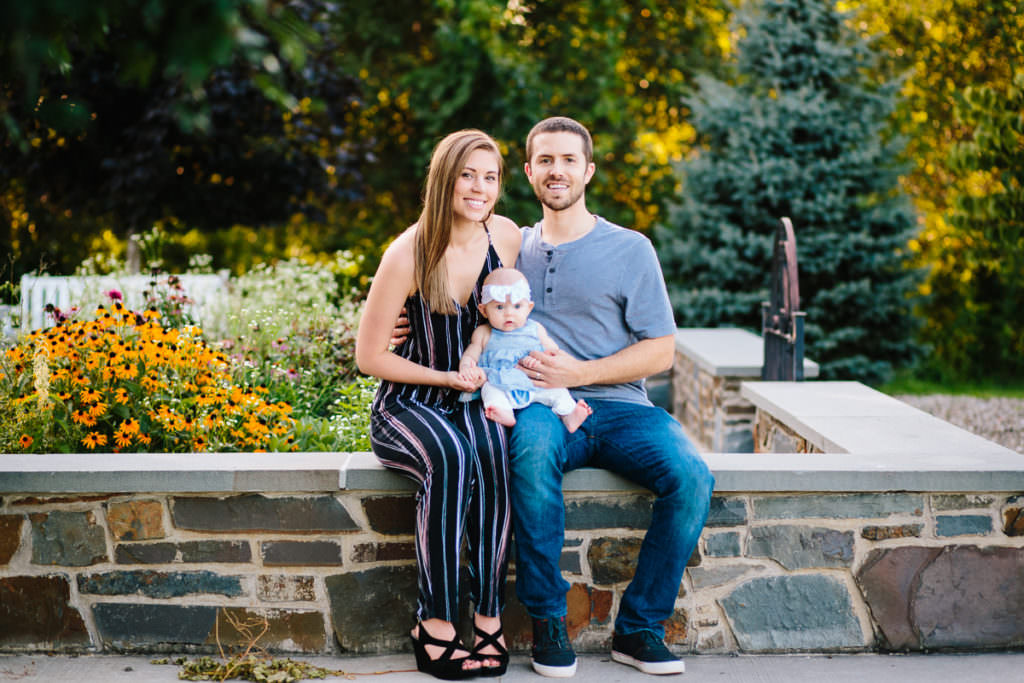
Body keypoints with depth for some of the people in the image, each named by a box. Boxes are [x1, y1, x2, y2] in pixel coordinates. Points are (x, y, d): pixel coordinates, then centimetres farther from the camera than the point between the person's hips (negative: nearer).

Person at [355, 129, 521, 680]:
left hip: (474, 399, 3)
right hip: (407, 405, -3)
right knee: (451, 458, -37)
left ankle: (488, 617, -28)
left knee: (493, 452, -34)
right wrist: (446, 377, -11)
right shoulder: (409, 254, -13)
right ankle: (435, 624, -28)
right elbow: (370, 356, -7)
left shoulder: (507, 237, 1)